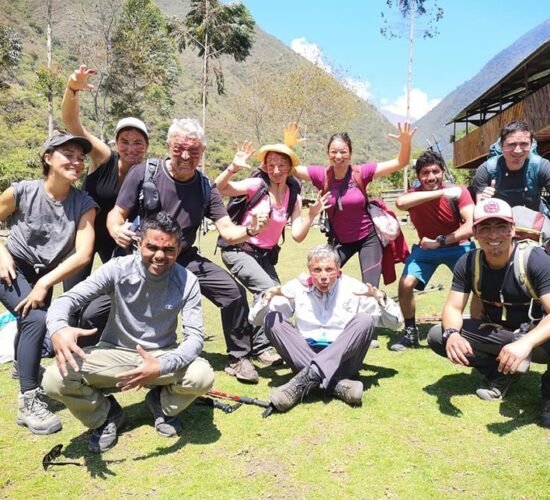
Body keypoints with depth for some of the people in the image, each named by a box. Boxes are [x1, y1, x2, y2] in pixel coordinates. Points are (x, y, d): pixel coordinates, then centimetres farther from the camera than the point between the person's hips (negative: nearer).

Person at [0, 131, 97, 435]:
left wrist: (45, 283, -29)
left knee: (31, 323, 23)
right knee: (36, 320, -26)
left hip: (44, 274, 4)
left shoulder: (84, 204, -20)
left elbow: (83, 254, -25)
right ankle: (28, 401, -17)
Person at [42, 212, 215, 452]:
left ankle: (162, 403, 7)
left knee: (202, 376, -30)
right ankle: (106, 415, 8)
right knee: (55, 379, -25)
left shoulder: (187, 282, -16)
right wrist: (58, 328, -45)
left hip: (162, 356, 0)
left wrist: (163, 366, -41)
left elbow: (195, 336, -20)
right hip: (116, 352, 0)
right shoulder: (117, 269, -17)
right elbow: (69, 298, -20)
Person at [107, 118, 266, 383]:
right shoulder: (144, 173, -12)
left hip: (185, 260, 2)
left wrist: (248, 230, -33)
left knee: (234, 292, -12)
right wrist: (117, 230, -32)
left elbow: (227, 231, -9)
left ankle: (239, 358, 8)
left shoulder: (206, 188, -4)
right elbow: (116, 214, -7)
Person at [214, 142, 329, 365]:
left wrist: (312, 214, -16)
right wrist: (233, 167, -34)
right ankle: (262, 346, -7)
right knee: (269, 290, -23)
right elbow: (218, 189, -21)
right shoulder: (257, 185, -13)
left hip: (265, 255, 6)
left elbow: (297, 235, -5)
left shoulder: (293, 197, 1)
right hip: (239, 249, -6)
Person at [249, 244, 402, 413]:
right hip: (304, 358, 1)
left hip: (343, 359, -1)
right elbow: (255, 319, 5)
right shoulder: (297, 288, 4)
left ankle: (307, 378, -37)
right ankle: (335, 383, -34)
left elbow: (394, 322, 2)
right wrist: (266, 297, -16)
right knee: (272, 319, -19)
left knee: (365, 320, -24)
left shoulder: (354, 288, 2)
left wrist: (380, 298, -17)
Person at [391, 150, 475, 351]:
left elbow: (472, 225, -29)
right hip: (425, 249, 1)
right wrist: (442, 192, -48)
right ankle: (410, 333, 5)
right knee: (405, 284, -17)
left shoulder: (459, 192, -20)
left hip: (457, 246, 0)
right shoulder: (415, 195, -19)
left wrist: (440, 241, -36)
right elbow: (400, 202, -45)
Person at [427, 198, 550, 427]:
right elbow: (453, 307, -11)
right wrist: (452, 333, -34)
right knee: (437, 336, -14)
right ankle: (501, 373, 5)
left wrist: (526, 343, -51)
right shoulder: (468, 263, -11)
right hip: (494, 334, 4)